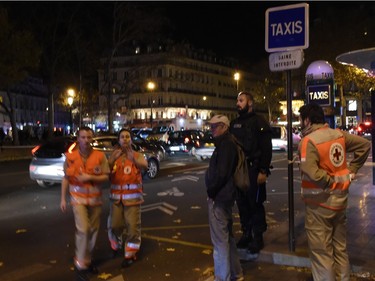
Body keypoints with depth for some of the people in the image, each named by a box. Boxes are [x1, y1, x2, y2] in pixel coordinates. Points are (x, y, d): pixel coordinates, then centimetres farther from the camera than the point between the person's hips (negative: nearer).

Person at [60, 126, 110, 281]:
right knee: (83, 230, -12)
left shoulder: (100, 156, -6)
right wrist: (63, 198, 0)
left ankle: (88, 259, 29)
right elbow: (66, 178, 1)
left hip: (95, 198, 2)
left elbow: (106, 177, -6)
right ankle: (80, 264, -2)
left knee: (93, 230, 11)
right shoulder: (70, 157, -5)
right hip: (78, 198, -2)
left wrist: (89, 177, -21)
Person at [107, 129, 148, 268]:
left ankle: (129, 255, 14)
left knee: (132, 226, -1)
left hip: (132, 196, -3)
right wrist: (113, 159, -25)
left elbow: (145, 165, -25)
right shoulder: (114, 155, 7)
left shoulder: (137, 155, -3)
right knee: (114, 225, 9)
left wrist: (133, 159, -45)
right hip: (116, 196, 3)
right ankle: (116, 246, 38)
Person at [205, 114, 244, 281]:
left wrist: (211, 191, -12)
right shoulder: (226, 143, 15)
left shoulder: (226, 144, -16)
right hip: (224, 196, 11)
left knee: (220, 240, -3)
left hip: (218, 197, -11)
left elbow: (220, 173, -23)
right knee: (227, 237, 20)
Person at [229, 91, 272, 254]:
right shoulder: (234, 123, 14)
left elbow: (266, 148, -11)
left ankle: (258, 237, 10)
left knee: (255, 204, 0)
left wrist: (264, 171, -17)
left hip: (253, 169, -6)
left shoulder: (259, 122, -5)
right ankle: (246, 234, 22)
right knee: (242, 204, 10)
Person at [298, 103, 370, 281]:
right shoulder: (339, 134, 2)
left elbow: (312, 174, -31)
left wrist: (332, 182, -14)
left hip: (320, 203, -7)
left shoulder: (309, 141, -20)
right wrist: (351, 170, 10)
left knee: (321, 251, 5)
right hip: (340, 198, 7)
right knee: (340, 247, 20)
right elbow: (365, 144, 13)